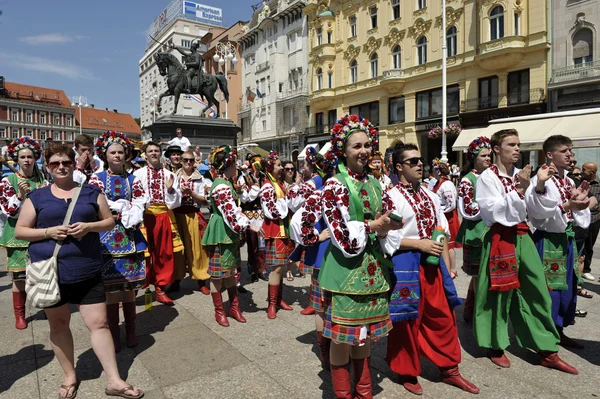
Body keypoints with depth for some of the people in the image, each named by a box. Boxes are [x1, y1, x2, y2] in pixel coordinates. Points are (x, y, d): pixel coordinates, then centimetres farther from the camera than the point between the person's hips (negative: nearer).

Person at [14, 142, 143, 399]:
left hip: (88, 270, 0)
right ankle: (69, 376, 34)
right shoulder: (36, 197, 4)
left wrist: (89, 226, -14)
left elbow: (109, 221, 7)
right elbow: (19, 231, 4)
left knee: (99, 323, 1)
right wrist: (48, 232, -14)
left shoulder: (91, 192, 4)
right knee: (58, 324, 14)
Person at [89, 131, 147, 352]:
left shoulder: (132, 179, 9)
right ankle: (114, 334, 15)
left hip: (130, 237, 2)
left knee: (130, 285, 8)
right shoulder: (97, 178, 3)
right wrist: (125, 209, -9)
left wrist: (117, 212, -14)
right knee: (111, 286, 1)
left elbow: (138, 209, 0)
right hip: (108, 237, -2)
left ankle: (131, 331, 21)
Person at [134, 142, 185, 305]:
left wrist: (170, 189, -12)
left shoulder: (170, 175, 8)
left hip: (165, 216, 3)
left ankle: (160, 288, 18)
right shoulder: (138, 174, 3)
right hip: (145, 215, -2)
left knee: (165, 253, 6)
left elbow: (175, 202, 4)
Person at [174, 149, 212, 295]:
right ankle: (176, 280, 15)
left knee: (195, 248, 2)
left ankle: (201, 281, 9)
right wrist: (179, 192, -12)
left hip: (193, 215, -1)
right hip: (177, 214, 1)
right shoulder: (175, 177, 8)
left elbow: (204, 200, -1)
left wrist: (191, 193, -14)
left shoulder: (200, 179, 6)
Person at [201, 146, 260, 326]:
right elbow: (231, 214, -26)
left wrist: (246, 221, 11)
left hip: (229, 232, 10)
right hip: (221, 233, -10)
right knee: (218, 272, 3)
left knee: (230, 269, 16)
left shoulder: (225, 183, 12)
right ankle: (219, 311, 17)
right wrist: (250, 226, -20)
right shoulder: (222, 186, -21)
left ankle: (234, 307, 28)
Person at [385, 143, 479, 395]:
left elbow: (443, 231, 13)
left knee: (442, 317, 15)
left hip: (432, 261, 7)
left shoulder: (430, 196, 11)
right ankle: (407, 373, 27)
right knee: (408, 320, 7)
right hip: (405, 264, -6)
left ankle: (449, 370, 33)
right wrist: (420, 244, -18)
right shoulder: (393, 197, -11)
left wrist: (446, 264, 8)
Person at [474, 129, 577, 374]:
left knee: (537, 293, 10)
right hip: (500, 239, -6)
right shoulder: (487, 177, -7)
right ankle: (495, 346, 23)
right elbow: (492, 211, -18)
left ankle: (547, 351, 23)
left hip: (523, 237, 6)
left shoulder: (522, 175, 10)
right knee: (498, 293, 4)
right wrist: (518, 190, -20)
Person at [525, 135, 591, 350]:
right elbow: (539, 211, -26)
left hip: (567, 238, 9)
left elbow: (579, 217, 14)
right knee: (548, 287, -2)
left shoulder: (569, 182, 12)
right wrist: (567, 206, -31)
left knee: (567, 286, 16)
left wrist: (580, 200, -2)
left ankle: (559, 331, 31)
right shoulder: (540, 181, -14)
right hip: (548, 240, -9)